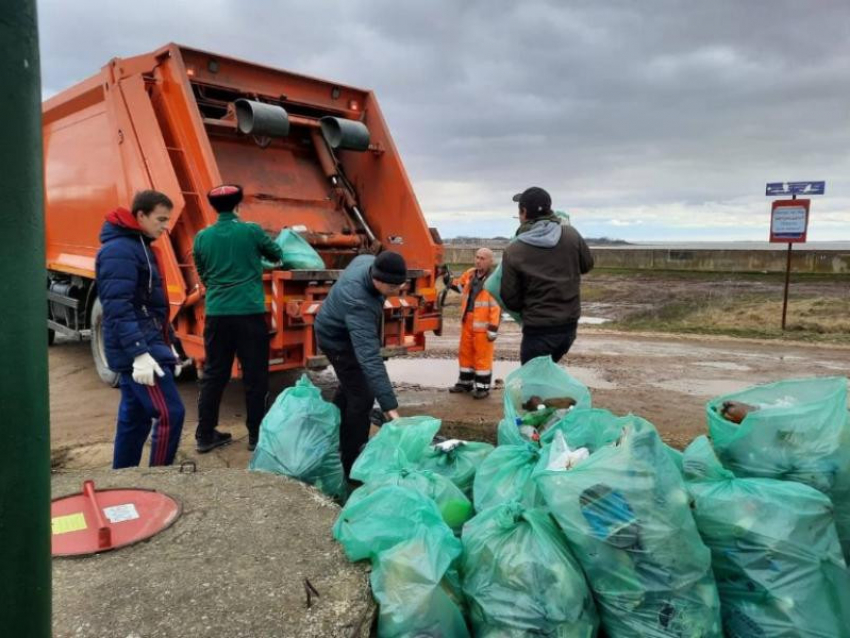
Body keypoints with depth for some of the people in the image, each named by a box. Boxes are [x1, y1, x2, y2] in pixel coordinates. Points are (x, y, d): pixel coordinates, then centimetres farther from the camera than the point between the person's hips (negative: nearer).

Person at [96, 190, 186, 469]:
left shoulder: (141, 247, 17)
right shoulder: (119, 250, -15)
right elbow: (118, 308, -23)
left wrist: (168, 345, 21)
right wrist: (139, 352, -28)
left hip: (149, 346, 10)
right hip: (137, 352, -10)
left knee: (134, 418, 14)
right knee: (170, 414, -10)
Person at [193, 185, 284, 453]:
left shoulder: (202, 237, 5)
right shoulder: (252, 231, -3)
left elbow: (203, 276, 17)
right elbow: (277, 255, 14)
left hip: (216, 314, 3)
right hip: (249, 313, -3)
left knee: (214, 375, 12)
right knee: (255, 376, 6)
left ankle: (205, 435, 18)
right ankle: (256, 434, 13)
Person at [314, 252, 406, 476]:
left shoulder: (369, 261, -21)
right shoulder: (358, 302, -45)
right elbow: (370, 358, -51)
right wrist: (389, 406, -54)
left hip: (349, 332, 9)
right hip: (338, 339, -9)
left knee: (351, 385, 25)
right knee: (361, 397, -12)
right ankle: (351, 464, 2)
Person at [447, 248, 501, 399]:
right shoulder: (470, 274, 6)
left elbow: (497, 306, -18)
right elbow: (459, 286, 25)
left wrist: (493, 328, -18)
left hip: (482, 325, -7)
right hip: (467, 322, 7)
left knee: (482, 356, 1)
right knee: (465, 353, 16)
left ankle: (483, 387, 12)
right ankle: (465, 382, 30)